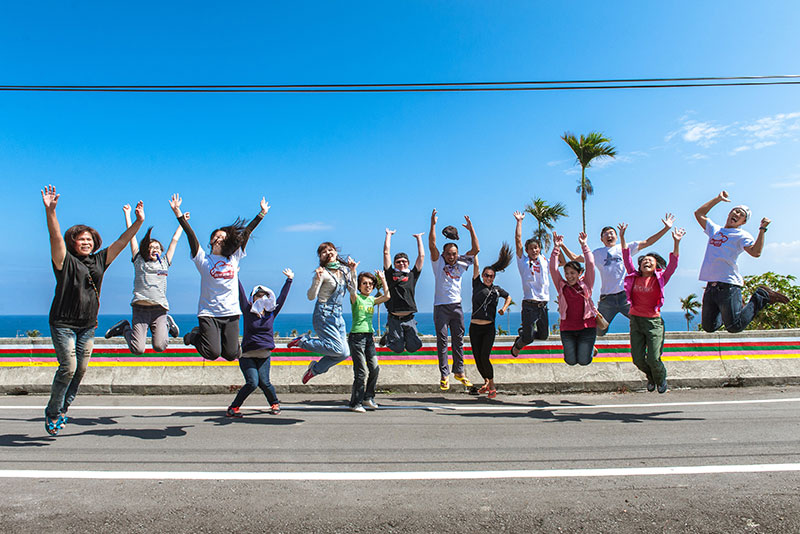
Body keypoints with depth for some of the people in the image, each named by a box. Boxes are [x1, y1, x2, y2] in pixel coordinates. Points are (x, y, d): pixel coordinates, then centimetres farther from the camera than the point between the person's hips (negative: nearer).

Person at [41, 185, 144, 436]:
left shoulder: (99, 260, 8)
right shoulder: (65, 261, -5)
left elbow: (121, 242, 7)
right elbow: (55, 236, -19)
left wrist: (138, 222, 0)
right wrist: (50, 211, -34)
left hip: (88, 326, 5)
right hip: (63, 323, -5)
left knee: (81, 370, 7)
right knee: (68, 367, -11)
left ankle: (62, 409, 23)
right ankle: (52, 412, 8)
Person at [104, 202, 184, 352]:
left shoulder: (164, 262, 18)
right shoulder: (139, 261, 12)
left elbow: (174, 240, 26)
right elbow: (131, 235, 16)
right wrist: (127, 214, 20)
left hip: (160, 308, 1)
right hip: (140, 308, -1)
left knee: (160, 347, -13)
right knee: (137, 349, -9)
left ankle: (167, 323, 19)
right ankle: (125, 328, 23)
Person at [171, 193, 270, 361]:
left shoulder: (234, 258, 9)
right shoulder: (204, 260, 4)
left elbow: (246, 233, 10)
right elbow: (191, 235, -5)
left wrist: (261, 214, 12)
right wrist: (178, 214, -12)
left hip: (231, 314, 3)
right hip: (208, 313, -2)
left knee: (231, 354, -1)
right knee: (212, 353, -13)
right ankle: (196, 335, 20)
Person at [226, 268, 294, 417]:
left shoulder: (271, 314, 6)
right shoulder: (247, 312, 1)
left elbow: (282, 297, 11)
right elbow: (241, 294, -2)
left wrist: (289, 280, 15)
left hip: (264, 355, 2)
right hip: (247, 355, -2)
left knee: (264, 382, -12)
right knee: (252, 382, -16)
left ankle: (275, 403, 15)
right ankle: (233, 408, 3)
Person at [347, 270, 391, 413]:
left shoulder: (372, 300, 15)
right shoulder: (356, 298, -1)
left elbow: (387, 296, 6)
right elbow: (352, 290, -21)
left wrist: (383, 279, 11)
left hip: (369, 337, 6)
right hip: (356, 336, -6)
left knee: (375, 368, 1)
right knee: (361, 371, -6)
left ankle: (368, 397, 20)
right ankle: (355, 403, 6)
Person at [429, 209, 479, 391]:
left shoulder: (461, 264, 9)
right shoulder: (438, 263, 1)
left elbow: (476, 249, 4)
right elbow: (432, 245, -13)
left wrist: (471, 229, -1)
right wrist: (433, 224, -19)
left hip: (456, 306, 3)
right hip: (441, 306, -3)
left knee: (458, 340, 10)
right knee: (442, 341, -2)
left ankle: (459, 371, 21)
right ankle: (444, 376, 2)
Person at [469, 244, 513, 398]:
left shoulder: (497, 289, 8)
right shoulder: (477, 285, 5)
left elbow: (508, 297, 27)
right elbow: (476, 266, 2)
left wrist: (504, 309, 10)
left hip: (489, 328, -1)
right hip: (474, 328, 1)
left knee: (484, 357, -12)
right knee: (477, 358, 4)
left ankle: (492, 385, 5)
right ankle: (486, 382, 26)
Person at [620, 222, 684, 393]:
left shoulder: (660, 278, 0)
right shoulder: (634, 277, 5)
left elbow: (672, 264, -10)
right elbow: (626, 258, 1)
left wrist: (676, 243, -21)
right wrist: (622, 237, -6)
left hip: (653, 321, -2)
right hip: (635, 320, 2)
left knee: (653, 358, -6)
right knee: (638, 359, 3)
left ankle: (661, 379, 28)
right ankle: (651, 377, 36)